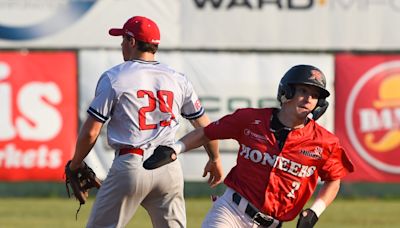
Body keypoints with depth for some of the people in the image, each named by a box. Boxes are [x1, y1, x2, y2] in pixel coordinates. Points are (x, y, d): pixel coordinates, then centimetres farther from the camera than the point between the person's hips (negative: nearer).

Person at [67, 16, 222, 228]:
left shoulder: (113, 78, -3)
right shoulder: (178, 79, 9)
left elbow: (90, 131, -5)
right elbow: (205, 127, 14)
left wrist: (75, 164, 11)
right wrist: (214, 159, 31)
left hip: (130, 165, -4)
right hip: (170, 169, 4)